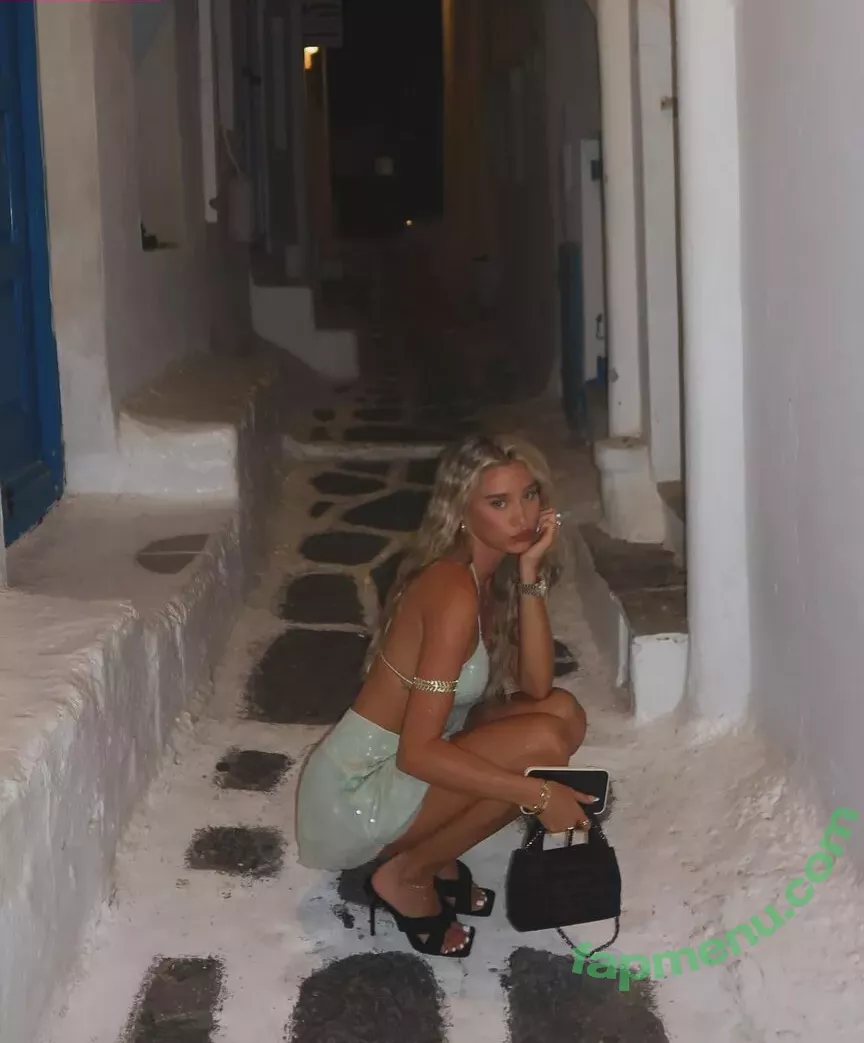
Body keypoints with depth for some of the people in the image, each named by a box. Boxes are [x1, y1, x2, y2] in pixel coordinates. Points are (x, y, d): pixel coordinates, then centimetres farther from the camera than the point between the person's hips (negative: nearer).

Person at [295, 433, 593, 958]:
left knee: (562, 712, 0)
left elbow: (535, 686, -5)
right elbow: (417, 753, -28)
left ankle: (433, 855, 9)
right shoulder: (454, 591, -25)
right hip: (356, 793, -9)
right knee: (542, 743, -22)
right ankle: (406, 877, -4)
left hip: (398, 770, 9)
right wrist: (534, 793, -26)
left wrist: (531, 574, -12)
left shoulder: (493, 573, 4)